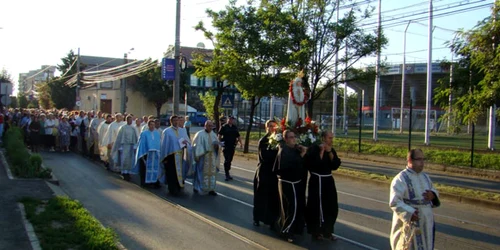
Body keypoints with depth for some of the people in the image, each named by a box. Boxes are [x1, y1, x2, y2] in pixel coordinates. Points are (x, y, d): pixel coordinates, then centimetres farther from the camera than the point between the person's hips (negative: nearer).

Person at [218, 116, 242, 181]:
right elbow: (219, 135, -3)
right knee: (227, 160, -8)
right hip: (226, 145, -5)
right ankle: (227, 174, -5)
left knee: (230, 160, 10)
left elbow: (238, 136, 16)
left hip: (232, 145, 5)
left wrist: (240, 143, 6)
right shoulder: (224, 127, -4)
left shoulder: (235, 127, 11)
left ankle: (227, 174, 20)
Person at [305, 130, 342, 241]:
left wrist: (330, 152, -12)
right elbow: (312, 164, -23)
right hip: (316, 181, -6)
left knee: (331, 207, 8)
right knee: (316, 207, -2)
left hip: (328, 181, 6)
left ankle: (327, 231, 21)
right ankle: (315, 232, 12)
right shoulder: (313, 149, -11)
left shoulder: (332, 150, 7)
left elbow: (335, 166, -2)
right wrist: (321, 152, -20)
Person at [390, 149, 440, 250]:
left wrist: (433, 195, -6)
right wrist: (410, 213, -33)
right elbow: (394, 202, -21)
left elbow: (434, 191, 18)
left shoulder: (425, 177, 9)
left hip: (425, 223, 7)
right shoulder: (401, 179, -15)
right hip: (409, 223, -7)